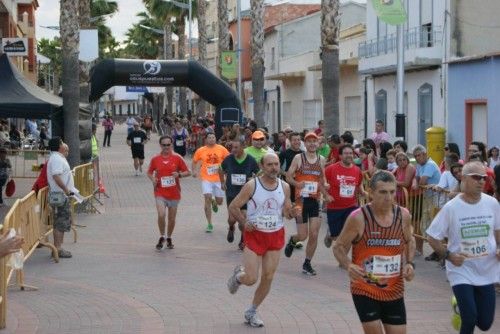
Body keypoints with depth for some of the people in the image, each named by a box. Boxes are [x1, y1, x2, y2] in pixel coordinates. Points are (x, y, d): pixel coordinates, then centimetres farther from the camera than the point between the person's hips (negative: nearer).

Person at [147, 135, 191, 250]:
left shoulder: (177, 158, -3)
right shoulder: (155, 159, 0)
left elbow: (188, 172, 2)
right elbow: (149, 172, 14)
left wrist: (179, 174, -18)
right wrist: (153, 179, -6)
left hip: (174, 193, 1)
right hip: (160, 193, -1)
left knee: (172, 218, 8)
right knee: (161, 215, -19)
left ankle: (169, 238, 32)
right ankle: (162, 237, 3)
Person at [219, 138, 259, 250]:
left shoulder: (251, 160, -9)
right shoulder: (228, 159, -5)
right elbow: (221, 170, 16)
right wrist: (223, 182, 12)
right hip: (231, 193, 1)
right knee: (232, 218, -6)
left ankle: (243, 241, 21)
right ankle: (231, 228, 31)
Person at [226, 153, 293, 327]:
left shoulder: (284, 187, 0)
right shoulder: (252, 185, -11)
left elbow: (287, 212, 11)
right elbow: (233, 207, -5)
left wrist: (289, 212, -12)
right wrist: (244, 222, -18)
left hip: (276, 236, 3)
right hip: (255, 235, -3)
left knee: (268, 278, 3)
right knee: (251, 279, -7)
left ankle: (252, 312, 22)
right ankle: (238, 275, 30)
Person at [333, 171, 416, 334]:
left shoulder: (403, 215, -4)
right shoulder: (358, 218, -16)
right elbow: (339, 247, -6)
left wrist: (410, 263, -1)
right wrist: (348, 266, -26)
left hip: (394, 291, 4)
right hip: (364, 290, -4)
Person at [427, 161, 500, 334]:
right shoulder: (451, 208, -12)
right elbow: (432, 237, -4)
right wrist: (448, 255, -17)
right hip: (462, 271, -3)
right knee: (470, 319, -12)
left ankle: (462, 306, 40)